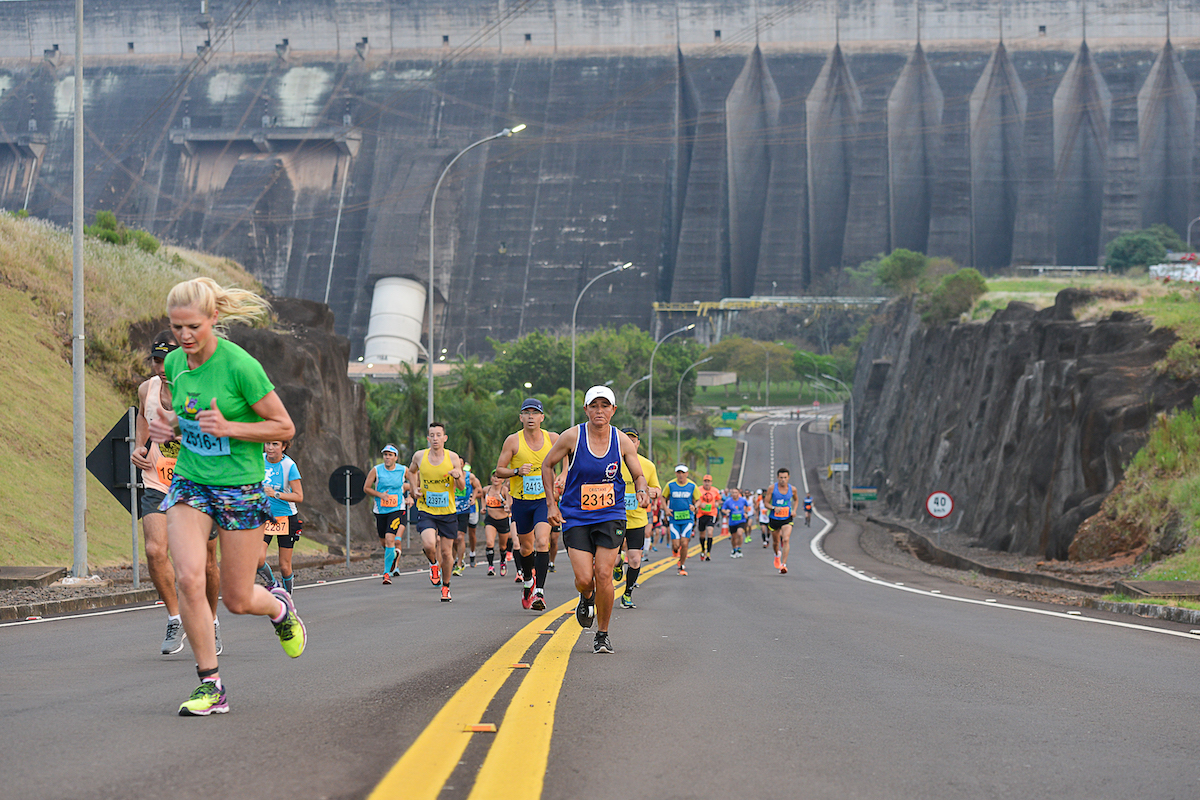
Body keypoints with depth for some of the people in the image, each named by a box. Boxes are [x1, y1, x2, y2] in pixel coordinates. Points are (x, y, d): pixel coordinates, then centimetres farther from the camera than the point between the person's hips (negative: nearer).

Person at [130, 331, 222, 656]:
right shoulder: (147, 389, -3)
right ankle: (175, 620, -2)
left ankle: (211, 621, 33)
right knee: (154, 550, -19)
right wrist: (139, 446, 3)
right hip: (157, 486, 2)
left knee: (205, 564, 8)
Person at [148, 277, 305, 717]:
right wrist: (168, 425, -1)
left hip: (240, 488, -4)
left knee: (238, 600, 4)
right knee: (188, 579, -18)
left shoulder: (240, 366, -18)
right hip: (189, 485, 4)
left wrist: (228, 427, -24)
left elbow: (284, 427, -12)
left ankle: (279, 606, 41)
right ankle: (210, 684, -7)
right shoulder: (174, 363, 0)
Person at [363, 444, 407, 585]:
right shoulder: (376, 470, -3)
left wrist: (410, 497, 1)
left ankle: (387, 572, -13)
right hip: (380, 511, 2)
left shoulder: (404, 470, -2)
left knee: (390, 539, -18)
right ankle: (392, 565, 43)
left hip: (397, 510, -2)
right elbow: (366, 488, 3)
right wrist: (380, 494, -12)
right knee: (383, 542, 13)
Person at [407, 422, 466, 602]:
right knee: (429, 544, -24)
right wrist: (414, 489, 4)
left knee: (446, 552, 6)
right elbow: (412, 472, 20)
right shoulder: (419, 456, -3)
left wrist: (458, 476, -23)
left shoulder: (452, 457, -5)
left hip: (448, 512, 0)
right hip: (425, 511, 0)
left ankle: (446, 586, 28)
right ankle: (433, 564, 10)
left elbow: (461, 486, -1)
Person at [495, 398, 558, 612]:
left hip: (544, 500, -1)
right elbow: (499, 470, -3)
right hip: (521, 501, 1)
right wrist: (517, 471, -22)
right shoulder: (513, 441, -7)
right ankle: (528, 581, 43)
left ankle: (539, 591, -22)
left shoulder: (552, 439, -3)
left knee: (542, 542, -20)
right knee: (526, 547, 13)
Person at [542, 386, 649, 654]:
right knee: (584, 579, -11)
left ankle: (603, 634, 8)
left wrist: (642, 492, -14)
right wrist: (551, 504, 1)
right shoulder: (572, 437, -7)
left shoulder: (622, 441, -2)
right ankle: (586, 599, 29)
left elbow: (639, 475, 9)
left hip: (610, 515, 1)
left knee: (603, 575, -10)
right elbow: (547, 465, 6)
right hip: (575, 517, -1)